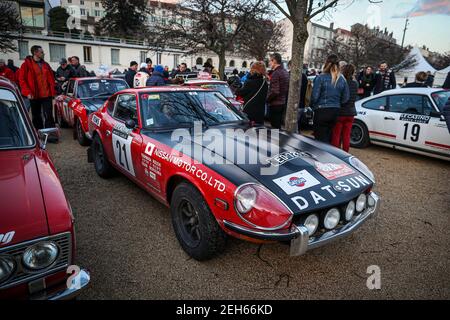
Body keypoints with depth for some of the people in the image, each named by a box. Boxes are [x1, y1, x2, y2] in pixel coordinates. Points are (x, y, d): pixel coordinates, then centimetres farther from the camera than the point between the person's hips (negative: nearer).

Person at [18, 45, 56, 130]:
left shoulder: (46, 65, 12)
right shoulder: (26, 64, -2)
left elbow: (51, 78, 16)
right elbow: (21, 79, -3)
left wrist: (52, 91, 5)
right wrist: (27, 92, -12)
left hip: (47, 95, 3)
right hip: (34, 96, -2)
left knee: (49, 116, -1)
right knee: (36, 117, 8)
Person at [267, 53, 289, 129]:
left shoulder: (276, 73, -16)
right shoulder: (286, 72, 12)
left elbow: (275, 91, -23)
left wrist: (267, 99, -11)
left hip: (275, 104, -9)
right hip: (283, 103, 9)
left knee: (275, 126, -4)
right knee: (278, 125, 16)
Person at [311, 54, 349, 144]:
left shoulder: (321, 77, -11)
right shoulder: (342, 79, 3)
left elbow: (315, 96, -12)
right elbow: (346, 98, 5)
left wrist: (313, 106, 5)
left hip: (321, 111, -5)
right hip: (335, 112, 5)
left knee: (321, 139, -2)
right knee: (329, 138, 16)